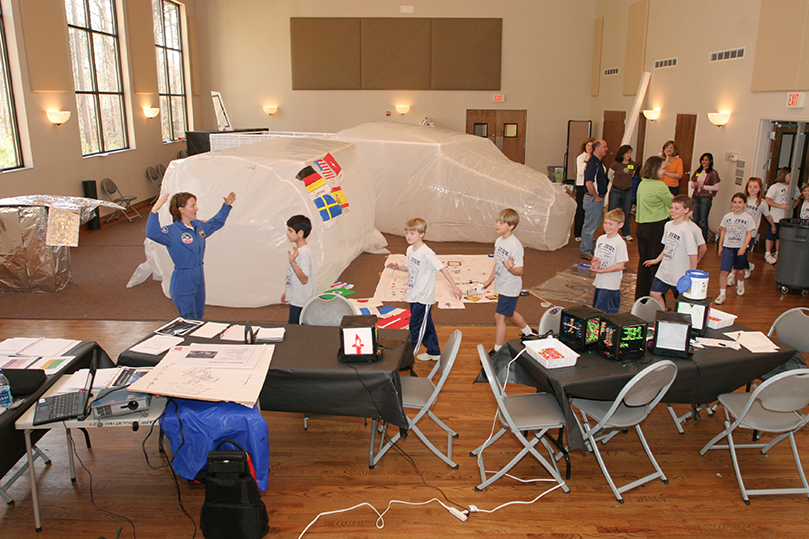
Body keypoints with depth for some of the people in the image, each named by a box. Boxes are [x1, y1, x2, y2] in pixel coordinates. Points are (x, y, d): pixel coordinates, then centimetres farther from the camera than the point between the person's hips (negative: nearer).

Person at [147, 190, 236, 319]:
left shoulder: (198, 225, 4)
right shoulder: (172, 231, -18)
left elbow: (216, 222, 24)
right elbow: (153, 234, -39)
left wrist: (227, 205, 21)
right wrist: (155, 210, -48)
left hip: (199, 279, 8)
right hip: (183, 282, -8)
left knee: (199, 317, 20)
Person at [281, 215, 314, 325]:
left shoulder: (304, 253, -22)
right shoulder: (296, 249, 9)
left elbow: (304, 279, -29)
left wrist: (293, 263, -39)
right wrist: (286, 292, 24)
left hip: (300, 302, -10)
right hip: (295, 298, 10)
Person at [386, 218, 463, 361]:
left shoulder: (426, 253, -21)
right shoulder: (410, 250, 5)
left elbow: (442, 268, -21)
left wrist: (454, 287, -23)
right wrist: (398, 267, 2)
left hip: (424, 297, -8)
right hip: (413, 296, 9)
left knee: (416, 327, -1)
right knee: (426, 326, 19)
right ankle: (434, 353, 33)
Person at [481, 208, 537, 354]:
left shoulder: (515, 246, -23)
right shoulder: (499, 241, 4)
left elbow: (520, 271, -24)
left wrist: (510, 268, -45)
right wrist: (489, 280, 21)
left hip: (510, 287, -9)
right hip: (501, 286, 9)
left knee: (499, 316, -4)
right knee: (509, 313, 23)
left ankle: (497, 350, 9)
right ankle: (528, 332, 47)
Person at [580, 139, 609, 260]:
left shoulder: (599, 162, 14)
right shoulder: (592, 163, -18)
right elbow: (588, 183, -26)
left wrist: (600, 197, 18)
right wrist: (596, 197, -17)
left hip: (598, 198, 10)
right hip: (593, 199, -10)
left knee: (595, 225, 17)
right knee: (590, 226, -3)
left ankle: (590, 249, 27)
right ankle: (586, 252, 4)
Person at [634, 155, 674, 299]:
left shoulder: (642, 184, 9)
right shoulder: (660, 186, -15)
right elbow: (673, 204, -4)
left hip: (641, 226, 7)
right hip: (657, 227, -7)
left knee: (644, 260, 14)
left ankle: (640, 297, 21)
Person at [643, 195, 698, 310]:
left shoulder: (685, 230, -19)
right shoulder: (668, 225, 5)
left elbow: (693, 254, -17)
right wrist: (657, 260, 19)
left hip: (680, 274, -7)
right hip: (664, 270, 7)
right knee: (655, 294, 5)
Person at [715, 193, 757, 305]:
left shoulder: (749, 218, -4)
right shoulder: (727, 217, 3)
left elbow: (749, 234, -5)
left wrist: (744, 247, -16)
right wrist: (720, 246, 13)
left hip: (741, 248, -1)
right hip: (727, 246, 1)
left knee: (740, 270, 14)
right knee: (724, 271, -8)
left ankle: (740, 284, 47)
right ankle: (722, 294, -2)